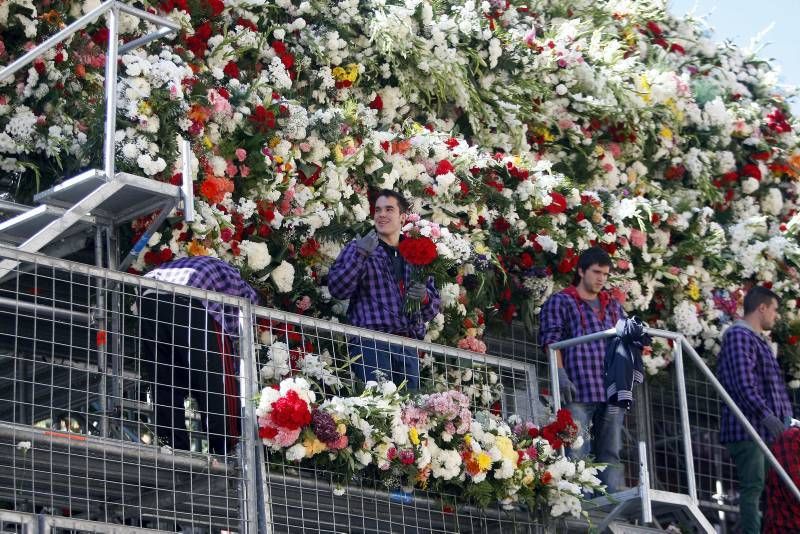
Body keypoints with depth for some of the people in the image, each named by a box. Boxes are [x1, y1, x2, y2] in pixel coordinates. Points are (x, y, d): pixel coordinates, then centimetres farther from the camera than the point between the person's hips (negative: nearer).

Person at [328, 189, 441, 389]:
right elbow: (337, 289, -4)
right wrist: (361, 254, -14)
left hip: (408, 347, 4)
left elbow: (434, 307, 20)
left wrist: (424, 297, -3)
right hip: (370, 344, -4)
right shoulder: (357, 249, 11)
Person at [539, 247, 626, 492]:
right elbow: (550, 341, -1)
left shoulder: (613, 307, 25)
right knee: (579, 453, -10)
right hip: (579, 390, -5)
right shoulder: (560, 302, 9)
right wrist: (561, 375, -14)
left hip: (612, 390, 5)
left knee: (611, 453, 3)